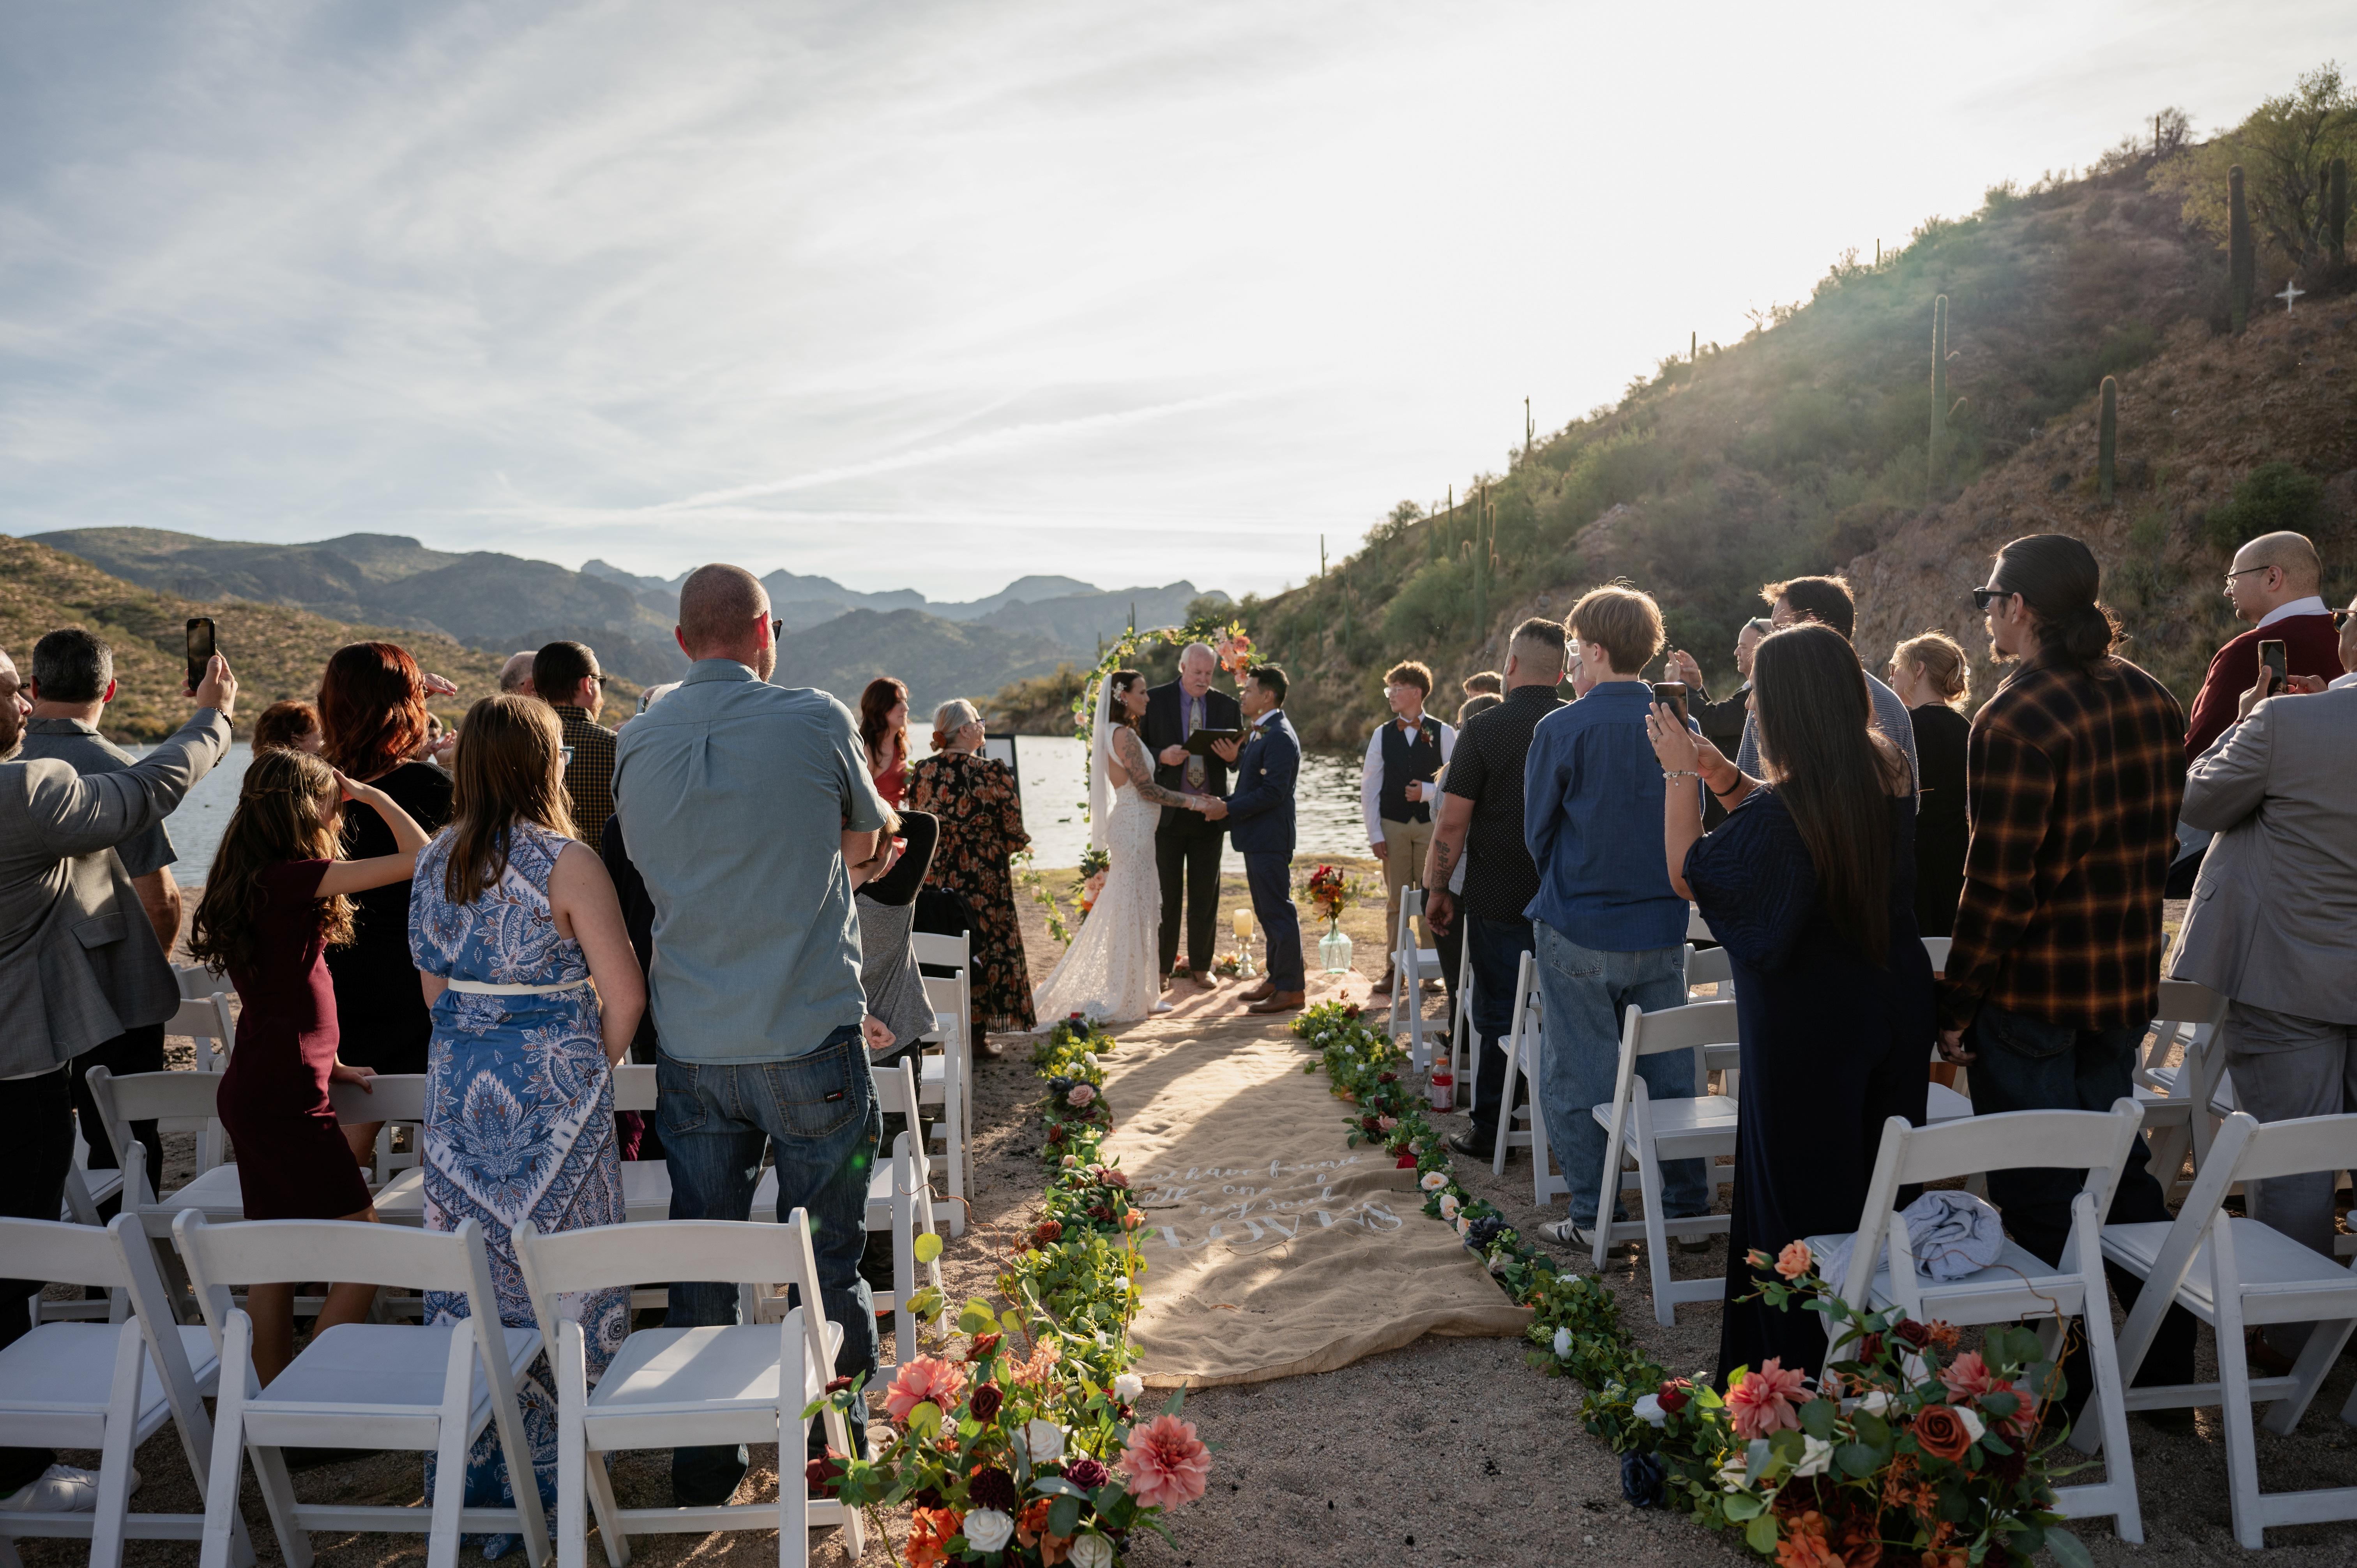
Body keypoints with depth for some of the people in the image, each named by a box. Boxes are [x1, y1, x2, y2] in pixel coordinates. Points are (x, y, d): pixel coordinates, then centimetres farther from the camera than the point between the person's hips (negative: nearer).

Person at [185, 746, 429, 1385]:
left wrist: (326, 1062, 21)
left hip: (253, 1091, 10)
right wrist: (374, 795, -7)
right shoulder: (291, 878, -18)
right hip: (286, 1100, -10)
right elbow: (417, 857, -22)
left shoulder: (253, 880, 10)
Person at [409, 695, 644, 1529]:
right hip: (554, 1095, -6)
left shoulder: (435, 861, 5)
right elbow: (624, 992, -15)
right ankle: (553, 1474, 18)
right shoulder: (565, 862, -15)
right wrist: (595, 1065, 1)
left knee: (470, 1273, 14)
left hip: (459, 1089, 6)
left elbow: (435, 989, 13)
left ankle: (471, 1475, 27)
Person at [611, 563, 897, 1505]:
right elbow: (866, 843, 6)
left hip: (690, 1048, 4)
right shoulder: (815, 720, -8)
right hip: (809, 1040, -4)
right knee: (825, 1258, 9)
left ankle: (703, 1468, 27)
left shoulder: (637, 744, 4)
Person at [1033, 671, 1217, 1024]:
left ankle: (1136, 992, 21)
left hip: (1132, 826, 10)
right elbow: (1147, 789, -18)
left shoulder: (1116, 733, 14)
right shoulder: (1125, 735, -16)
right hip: (1134, 827, -10)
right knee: (1131, 911, -3)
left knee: (1136, 911, 14)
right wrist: (1192, 802, -12)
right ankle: (1120, 998, 5)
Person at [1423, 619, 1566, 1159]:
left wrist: (1437, 890, 0)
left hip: (1499, 900, -3)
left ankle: (1489, 1130, 15)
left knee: (1497, 1013, 6)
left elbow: (1451, 824, -12)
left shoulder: (1483, 729, -11)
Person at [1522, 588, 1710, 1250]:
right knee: (1671, 1068, 15)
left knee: (1581, 1073, 6)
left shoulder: (1562, 729, -12)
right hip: (1663, 928, 4)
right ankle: (1688, 1203, 24)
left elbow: (1537, 831, -3)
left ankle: (1594, 1216, 13)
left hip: (1580, 931, -4)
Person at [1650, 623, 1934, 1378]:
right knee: (1874, 1188, 22)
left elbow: (1688, 876, -14)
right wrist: (1720, 773, 5)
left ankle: (1802, 1373, 23)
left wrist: (1681, 775, -8)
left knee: (1799, 1202, 9)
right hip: (1894, 1010, 8)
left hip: (1807, 1030, -7)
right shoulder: (1889, 777, -5)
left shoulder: (1780, 811, -28)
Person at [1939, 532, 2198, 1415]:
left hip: (2033, 988, -8)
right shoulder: (2152, 702, 4)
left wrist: (1956, 1002, -14)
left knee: (2038, 1193, 6)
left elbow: (2000, 883, -22)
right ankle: (2167, 1369, 31)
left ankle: (2063, 1389, 18)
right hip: (2128, 980, 8)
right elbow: (2159, 842, 12)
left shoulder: (2017, 718, -21)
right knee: (2119, 1162, 21)